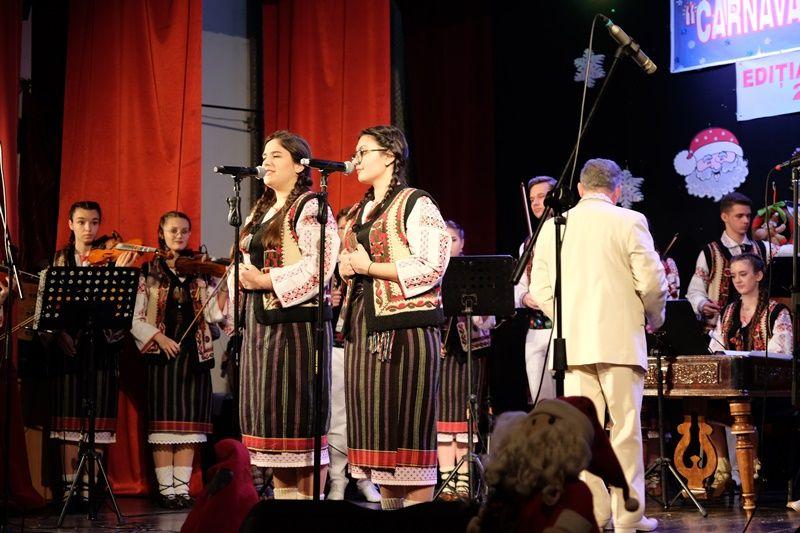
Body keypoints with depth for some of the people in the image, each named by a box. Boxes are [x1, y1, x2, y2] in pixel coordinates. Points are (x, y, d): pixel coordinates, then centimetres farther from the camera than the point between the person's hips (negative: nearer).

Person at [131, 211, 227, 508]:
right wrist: (158, 337, -14)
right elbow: (135, 318, -1)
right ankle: (165, 489, 1)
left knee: (189, 421, 1)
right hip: (161, 353, -2)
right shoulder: (148, 271, 4)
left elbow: (213, 313, 0)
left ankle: (182, 487, 5)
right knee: (163, 421, -3)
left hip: (194, 353, 2)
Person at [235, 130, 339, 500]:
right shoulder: (261, 211, 19)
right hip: (261, 319, 9)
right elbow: (247, 261, 24)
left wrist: (267, 280, -19)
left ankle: (311, 499, -3)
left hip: (296, 318, -9)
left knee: (299, 411, -8)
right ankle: (282, 498, 15)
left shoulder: (310, 209, -7)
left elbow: (319, 265, -18)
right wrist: (243, 277, 1)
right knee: (270, 412, 9)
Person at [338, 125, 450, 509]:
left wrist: (367, 266, -12)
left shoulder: (415, 204, -4)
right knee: (375, 425, 6)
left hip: (404, 326, -8)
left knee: (407, 427, -8)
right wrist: (347, 267, 5)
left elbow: (432, 267, -14)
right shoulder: (359, 212, 20)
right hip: (363, 326, 8)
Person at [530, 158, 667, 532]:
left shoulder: (554, 226, 7)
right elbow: (651, 282, -7)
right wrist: (655, 318, 12)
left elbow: (540, 288, 6)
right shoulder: (629, 222, -2)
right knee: (625, 429, 2)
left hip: (572, 342, 3)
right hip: (619, 339, -3)